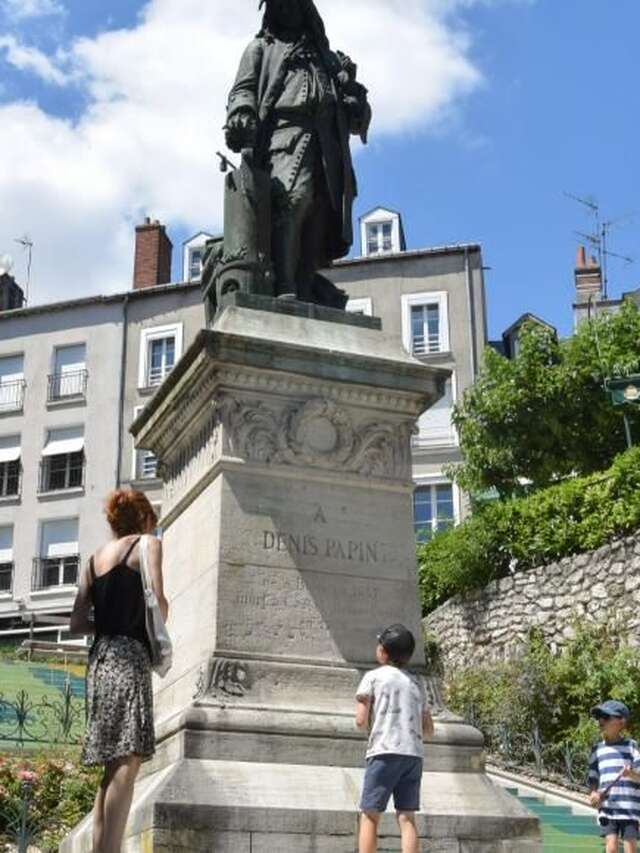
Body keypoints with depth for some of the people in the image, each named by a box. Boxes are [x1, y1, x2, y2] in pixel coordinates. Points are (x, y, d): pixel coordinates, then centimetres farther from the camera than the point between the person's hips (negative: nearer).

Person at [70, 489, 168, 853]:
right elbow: (157, 600, -11)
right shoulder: (148, 544, 4)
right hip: (129, 656, -7)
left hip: (100, 659, 7)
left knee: (114, 766, 8)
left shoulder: (95, 559, 21)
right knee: (128, 761, -14)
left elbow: (78, 623, 15)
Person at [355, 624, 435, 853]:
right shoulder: (417, 682, 19)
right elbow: (429, 730, 17)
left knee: (370, 815, 1)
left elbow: (361, 721, -4)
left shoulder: (373, 677, 4)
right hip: (414, 754, 4)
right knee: (406, 817, 4)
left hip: (384, 752, -4)